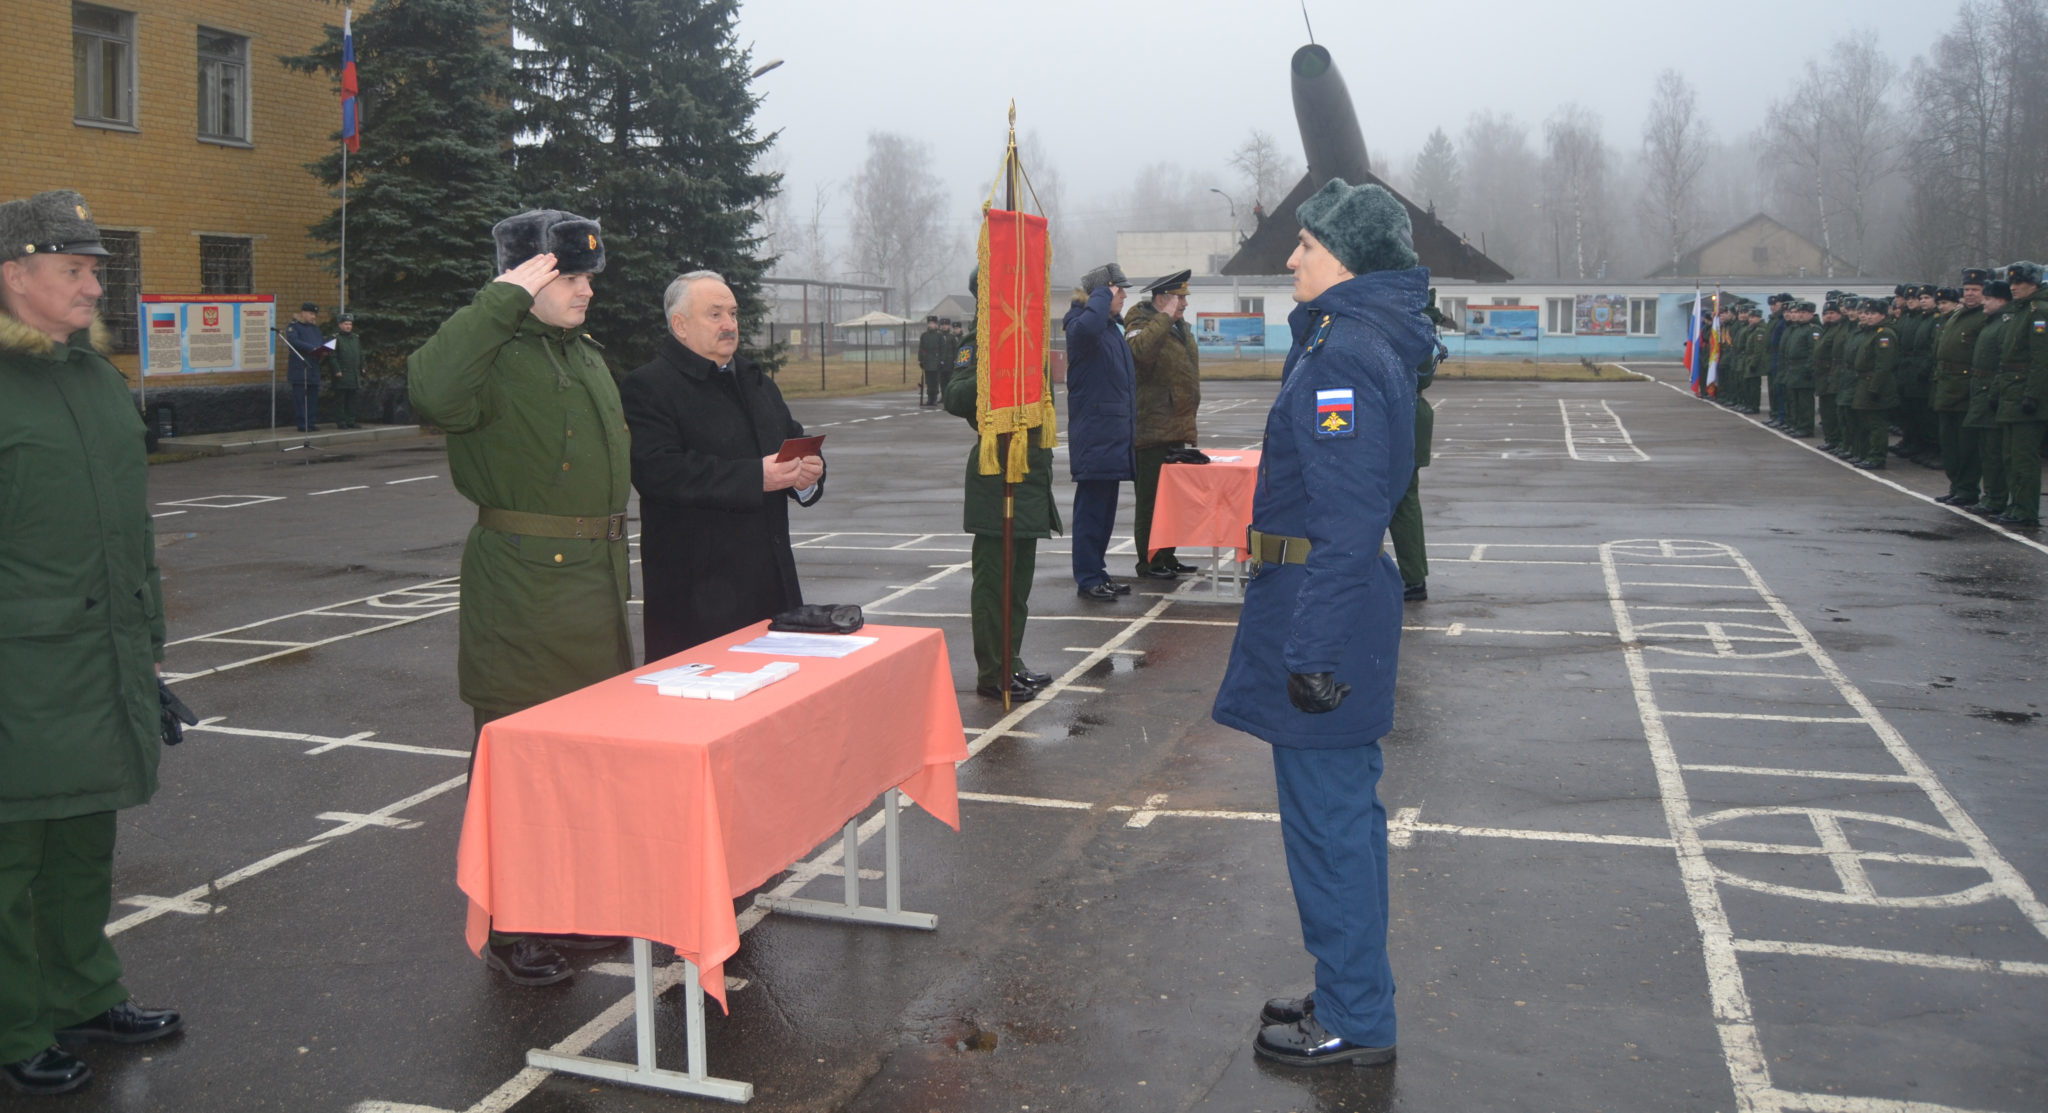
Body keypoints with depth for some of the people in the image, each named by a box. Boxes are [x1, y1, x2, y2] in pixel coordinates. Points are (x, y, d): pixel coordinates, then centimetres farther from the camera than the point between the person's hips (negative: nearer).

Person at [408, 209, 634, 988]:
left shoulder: (587, 355, 16)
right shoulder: (495, 355, -13)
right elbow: (432, 391, -37)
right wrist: (503, 301, -29)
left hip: (595, 581, 9)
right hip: (520, 586, -9)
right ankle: (509, 930, 11)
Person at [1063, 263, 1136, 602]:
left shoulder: (1114, 327, 18)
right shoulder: (1079, 325, -12)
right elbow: (1087, 328, -40)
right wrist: (1102, 295, -23)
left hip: (1114, 438, 10)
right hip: (1093, 437, -10)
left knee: (1105, 510, 14)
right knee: (1092, 509, -5)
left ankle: (1098, 573, 22)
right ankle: (1088, 578, 1)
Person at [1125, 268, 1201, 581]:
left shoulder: (1181, 328, 19)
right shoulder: (1142, 324, -9)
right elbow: (1139, 350, -34)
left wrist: (1188, 427, 25)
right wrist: (1165, 318, -27)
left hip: (1177, 430, 9)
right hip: (1152, 432, -9)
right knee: (1151, 499, -4)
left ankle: (1167, 557, 23)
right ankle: (1149, 561, 2)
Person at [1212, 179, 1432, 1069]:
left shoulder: (1344, 352, -19)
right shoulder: (1371, 342, 15)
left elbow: (1347, 518, -23)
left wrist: (1313, 649, -23)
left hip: (1323, 603, -11)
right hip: (1346, 601, 11)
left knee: (1327, 819, 0)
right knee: (1342, 811, 19)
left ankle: (1354, 1022, 13)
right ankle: (1352, 995, 32)